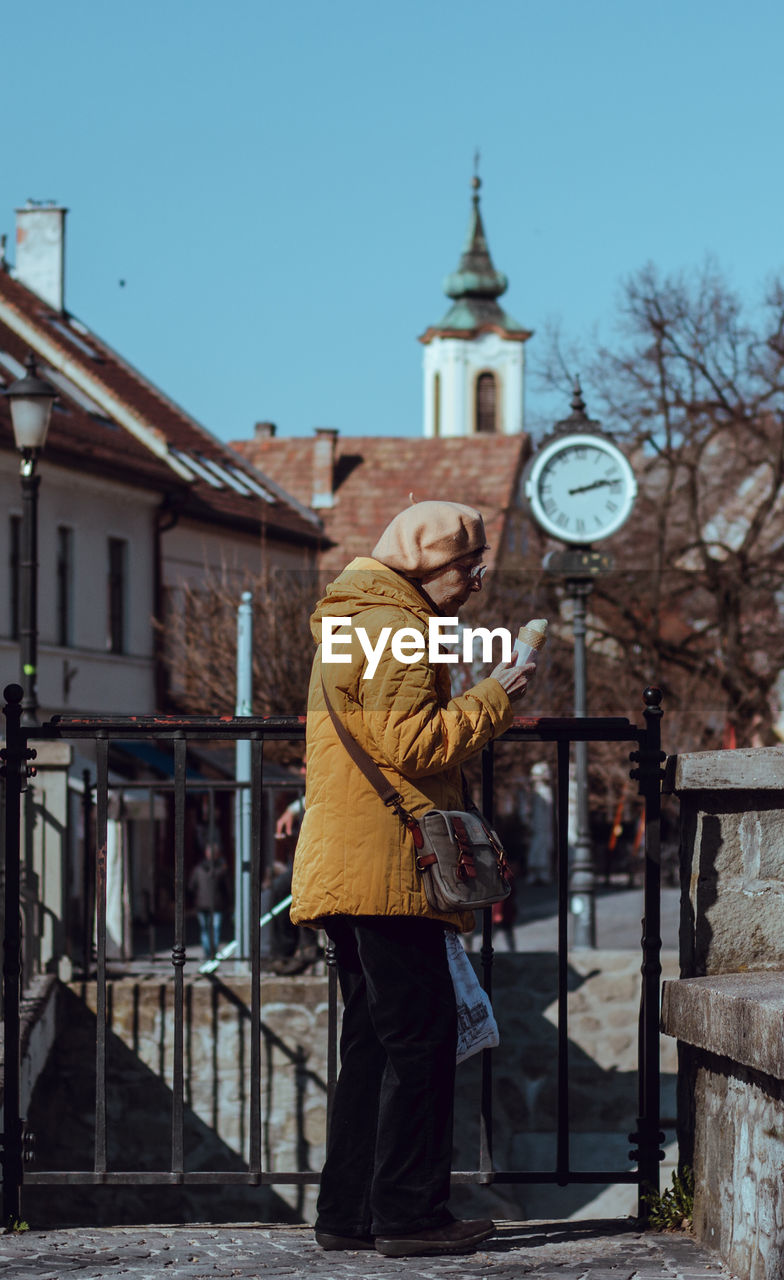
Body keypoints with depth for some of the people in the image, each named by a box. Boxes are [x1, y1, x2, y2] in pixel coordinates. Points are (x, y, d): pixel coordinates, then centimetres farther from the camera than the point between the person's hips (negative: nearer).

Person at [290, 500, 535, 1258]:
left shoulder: (356, 622, 23)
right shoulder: (394, 629, -11)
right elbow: (411, 746, -20)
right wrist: (493, 699, -12)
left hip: (347, 872, 11)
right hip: (388, 868, -11)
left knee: (374, 1039, 12)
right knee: (420, 1036, -7)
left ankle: (350, 1213, 13)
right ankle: (409, 1214, -7)